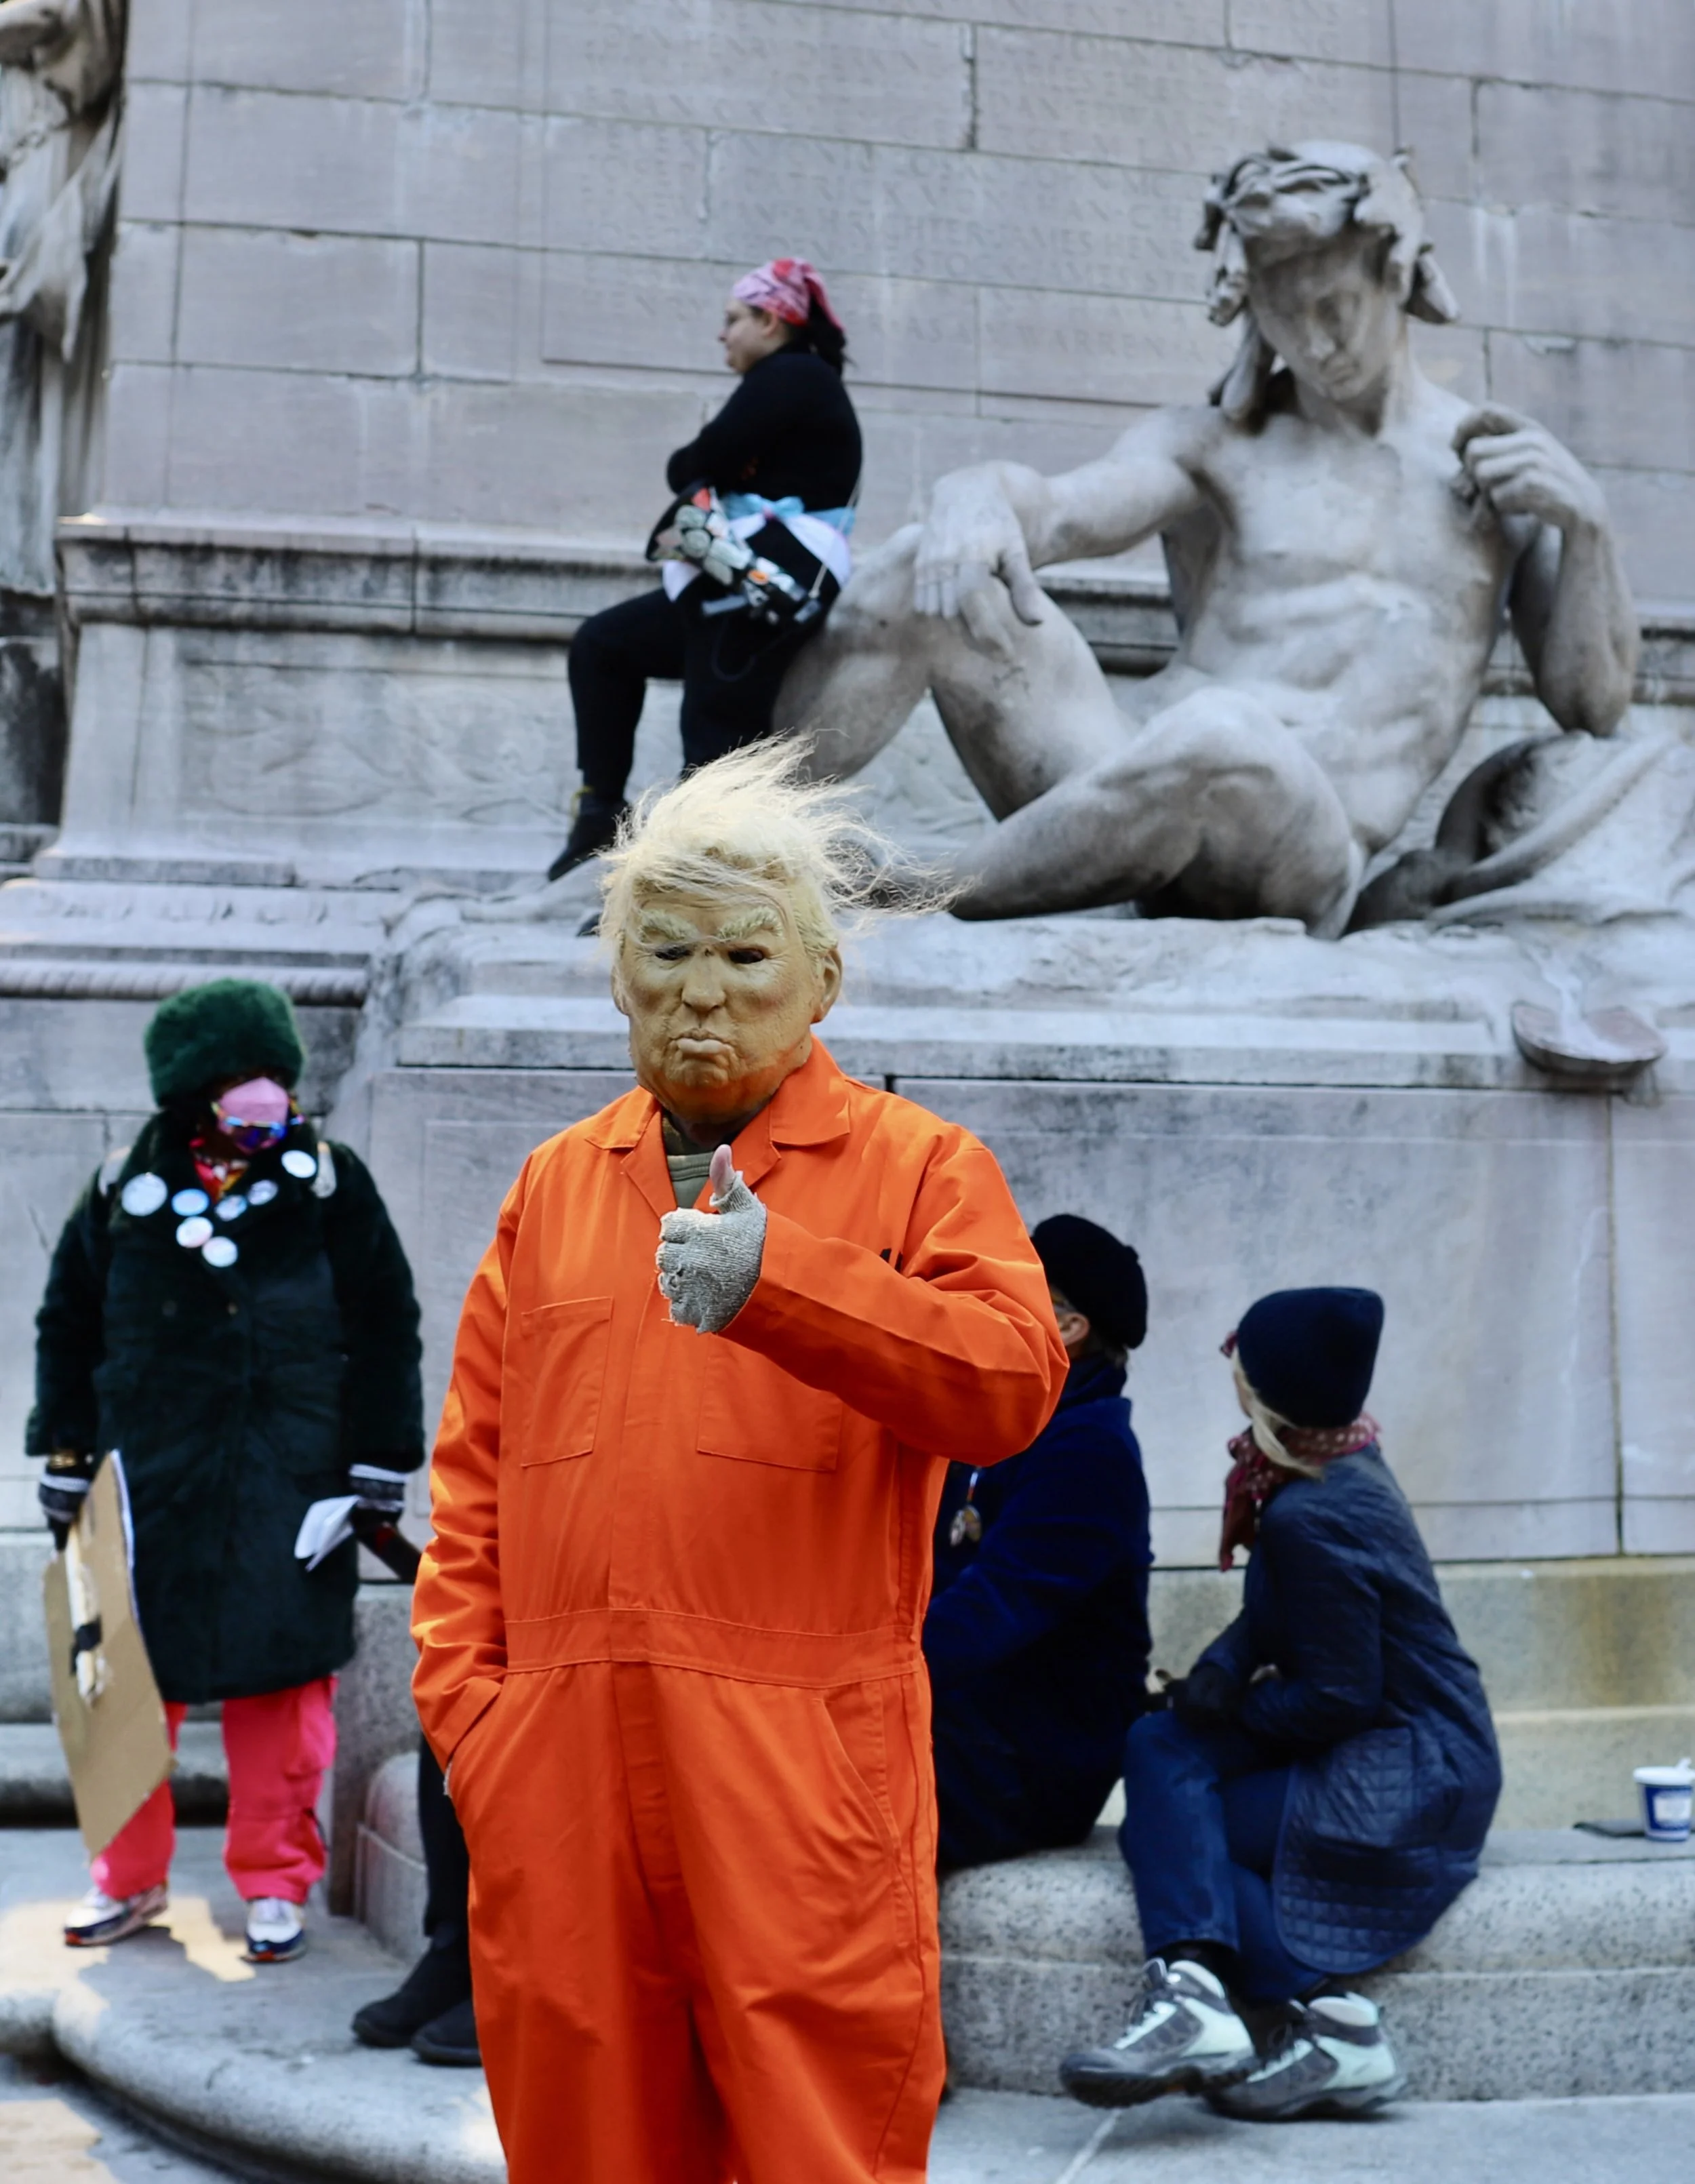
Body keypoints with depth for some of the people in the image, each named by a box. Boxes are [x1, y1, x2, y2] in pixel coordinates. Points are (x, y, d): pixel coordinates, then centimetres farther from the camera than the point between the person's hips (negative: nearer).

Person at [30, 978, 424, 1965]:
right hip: (149, 1477, 2)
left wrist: (378, 1470, 0)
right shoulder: (124, 1187, 5)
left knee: (283, 1682, 4)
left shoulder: (331, 1182, 1)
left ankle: (275, 1882, 18)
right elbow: (69, 1324, 13)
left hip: (290, 1482, -1)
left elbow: (386, 1329, 3)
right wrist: (67, 1458, 10)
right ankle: (132, 1878, 25)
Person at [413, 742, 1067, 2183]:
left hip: (803, 1768, -4)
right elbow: (476, 1461, 17)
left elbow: (1013, 1380, -13)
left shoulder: (920, 1167, 3)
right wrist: (460, 1683, 5)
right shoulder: (556, 1184, 17)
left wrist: (781, 1278, -25)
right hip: (560, 1766, 4)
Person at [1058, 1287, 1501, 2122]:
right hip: (1411, 1752, 10)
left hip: (1402, 1787, -10)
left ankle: (1330, 2019, -17)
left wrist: (1242, 1707, -3)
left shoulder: (1309, 1519, -23)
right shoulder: (1346, 1465, 8)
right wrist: (1221, 1670, -3)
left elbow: (1340, 1698, -21)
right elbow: (1273, 1614, 17)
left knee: (1167, 1831, -9)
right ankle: (1196, 1995, -22)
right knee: (1158, 1744, -7)